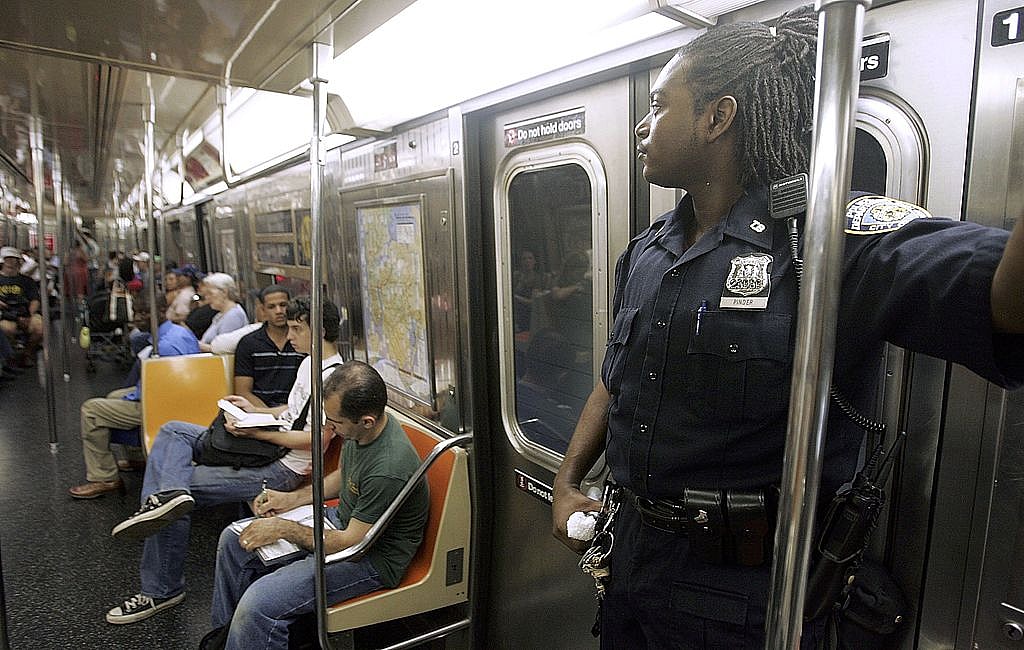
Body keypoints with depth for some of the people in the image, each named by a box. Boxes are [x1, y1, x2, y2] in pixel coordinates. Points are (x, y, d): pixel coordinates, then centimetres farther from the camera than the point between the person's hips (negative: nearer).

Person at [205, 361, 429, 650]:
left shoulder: (388, 469, -35)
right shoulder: (359, 430, -8)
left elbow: (352, 542, -25)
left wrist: (283, 528, -16)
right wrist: (293, 498, 4)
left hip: (372, 557, -9)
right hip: (343, 520, 9)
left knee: (258, 603, -24)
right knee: (234, 539, 12)